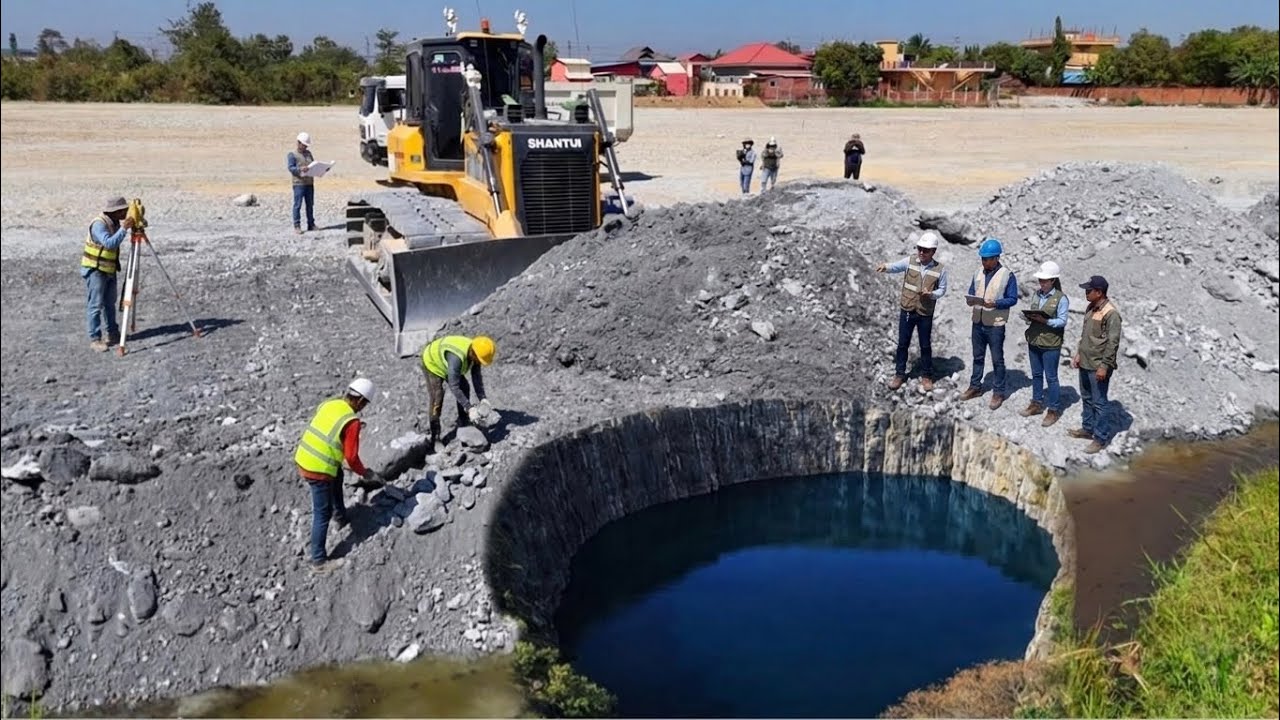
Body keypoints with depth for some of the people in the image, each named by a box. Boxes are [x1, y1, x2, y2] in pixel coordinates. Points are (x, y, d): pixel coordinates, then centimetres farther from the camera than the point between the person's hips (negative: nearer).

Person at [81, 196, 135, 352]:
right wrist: (124, 229, -35)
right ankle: (95, 339, -1)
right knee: (95, 305, -4)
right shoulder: (99, 224, -22)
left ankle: (112, 334, 26)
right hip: (95, 270, -9)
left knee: (110, 303, 16)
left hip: (110, 269, 9)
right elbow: (109, 243, -35)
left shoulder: (115, 222, 4)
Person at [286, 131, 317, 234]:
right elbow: (290, 168, -11)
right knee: (297, 205, -5)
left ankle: (311, 224, 17)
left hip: (310, 183, 7)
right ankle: (297, 226, -3)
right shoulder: (292, 154, -3)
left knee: (310, 204, 10)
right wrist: (300, 169, -29)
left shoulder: (308, 153, 17)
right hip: (299, 183, -7)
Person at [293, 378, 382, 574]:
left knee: (337, 476, 35)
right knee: (322, 515, 4)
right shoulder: (352, 422, -16)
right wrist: (364, 473, 5)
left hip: (302, 459, 8)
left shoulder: (328, 403, 5)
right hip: (319, 470, -8)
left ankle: (341, 518, 50)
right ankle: (319, 561, 13)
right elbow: (351, 457, -12)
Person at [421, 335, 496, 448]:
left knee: (465, 388, 5)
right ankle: (435, 437, -9)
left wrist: (482, 399, -19)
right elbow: (454, 387, -43)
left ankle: (463, 424, 19)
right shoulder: (456, 358, -45)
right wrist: (469, 408, -42)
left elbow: (477, 377, -10)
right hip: (432, 363, -8)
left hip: (445, 363, 8)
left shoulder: (474, 352, -21)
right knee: (437, 398, -16)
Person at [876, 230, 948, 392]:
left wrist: (931, 294, -20)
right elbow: (895, 267, -18)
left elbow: (942, 289, 1)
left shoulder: (940, 269, -6)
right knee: (903, 343, 10)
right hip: (907, 311, 1)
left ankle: (926, 376, 26)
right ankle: (899, 374, 23)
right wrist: (885, 267, -40)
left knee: (925, 345, 10)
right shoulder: (910, 262, -5)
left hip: (925, 314, -1)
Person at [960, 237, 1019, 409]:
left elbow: (1012, 299, -10)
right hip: (978, 322, 5)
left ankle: (998, 392, 12)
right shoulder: (978, 273, 6)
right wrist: (971, 300, -10)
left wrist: (995, 303, -25)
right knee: (977, 357, 16)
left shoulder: (1007, 275, -10)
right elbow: (971, 292, 13)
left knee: (997, 360, 4)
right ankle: (975, 387, 28)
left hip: (995, 325, -5)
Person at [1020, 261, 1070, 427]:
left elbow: (1062, 321, -13)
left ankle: (1054, 410, 13)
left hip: (1051, 344, -6)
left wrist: (1045, 321, -25)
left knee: (1051, 377, 3)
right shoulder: (1036, 295, 5)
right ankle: (1037, 403, 31)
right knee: (1036, 374, 17)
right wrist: (1028, 317, -9)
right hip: (1034, 340, 6)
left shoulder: (1061, 298, -12)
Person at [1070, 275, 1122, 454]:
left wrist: (1104, 366, -21)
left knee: (1099, 402, 0)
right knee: (1086, 398, 20)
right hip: (1085, 363, 9)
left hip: (1098, 366, -9)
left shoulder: (1110, 313, -20)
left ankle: (1101, 438, 8)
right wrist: (1078, 354, 18)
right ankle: (1087, 429, 35)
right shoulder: (1091, 308, 8)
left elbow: (1113, 343, -20)